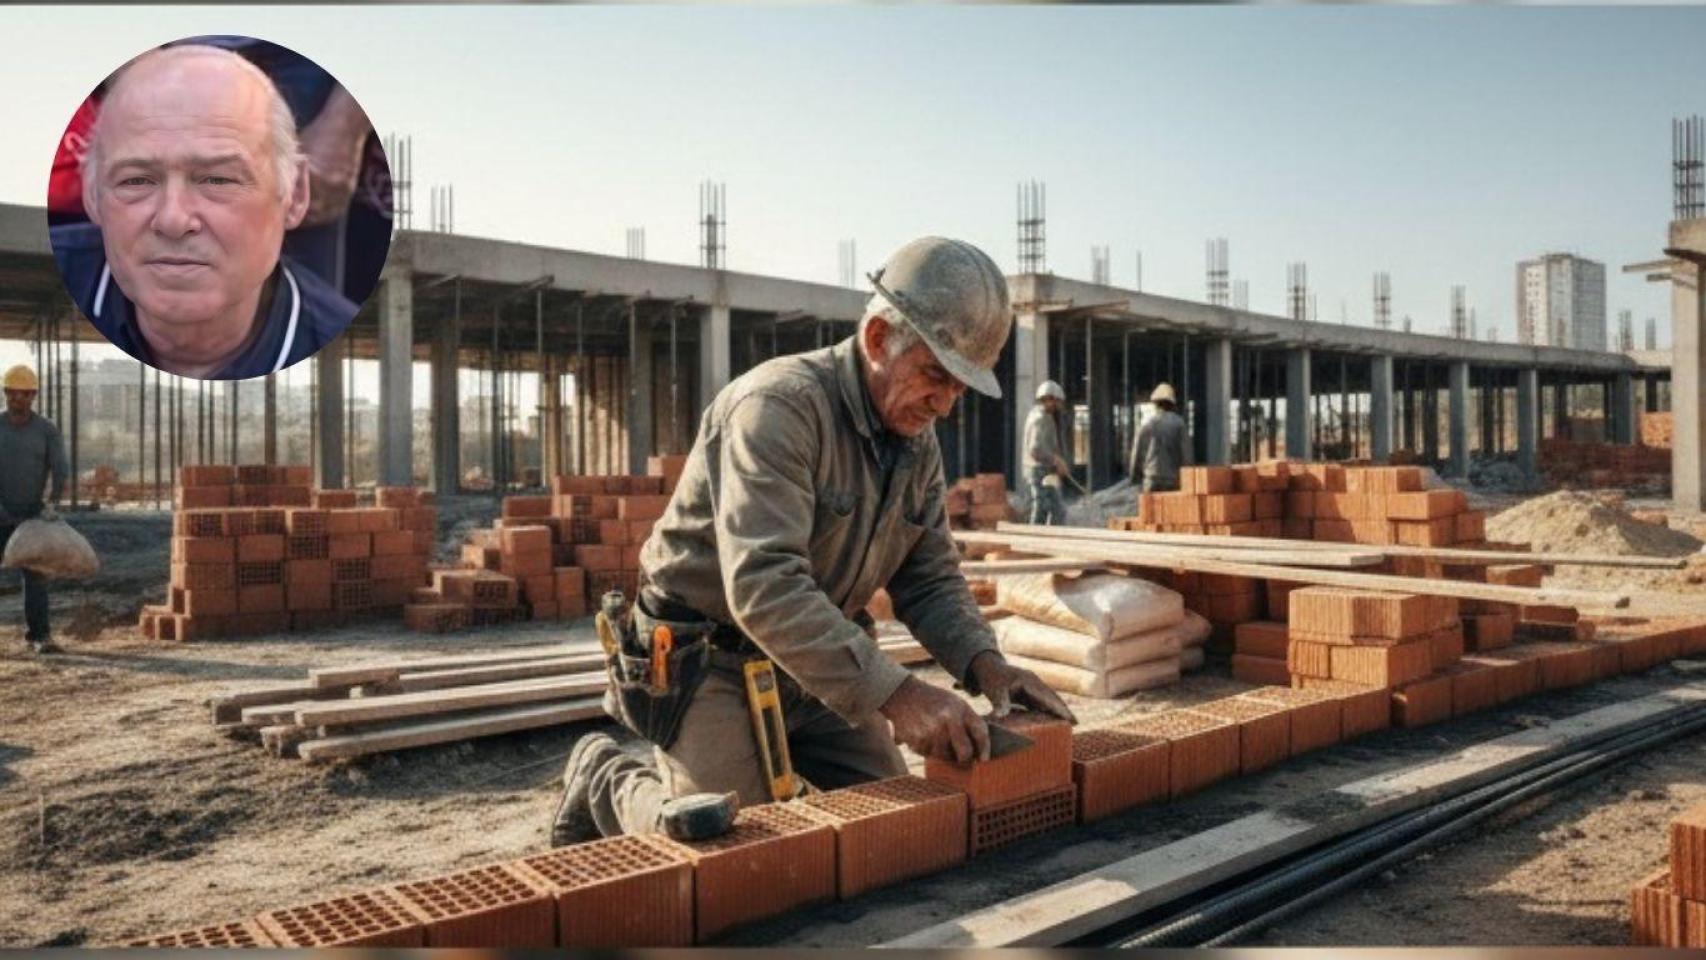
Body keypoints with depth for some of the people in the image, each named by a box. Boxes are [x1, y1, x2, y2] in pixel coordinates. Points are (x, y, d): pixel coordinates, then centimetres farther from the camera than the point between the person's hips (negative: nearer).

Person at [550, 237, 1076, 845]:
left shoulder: (919, 442, 1)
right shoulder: (779, 404, -26)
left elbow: (931, 580, 4)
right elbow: (763, 586, -37)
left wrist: (983, 663, -16)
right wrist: (893, 694, -41)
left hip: (816, 663, 8)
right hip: (711, 658, -7)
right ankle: (603, 777, 16)